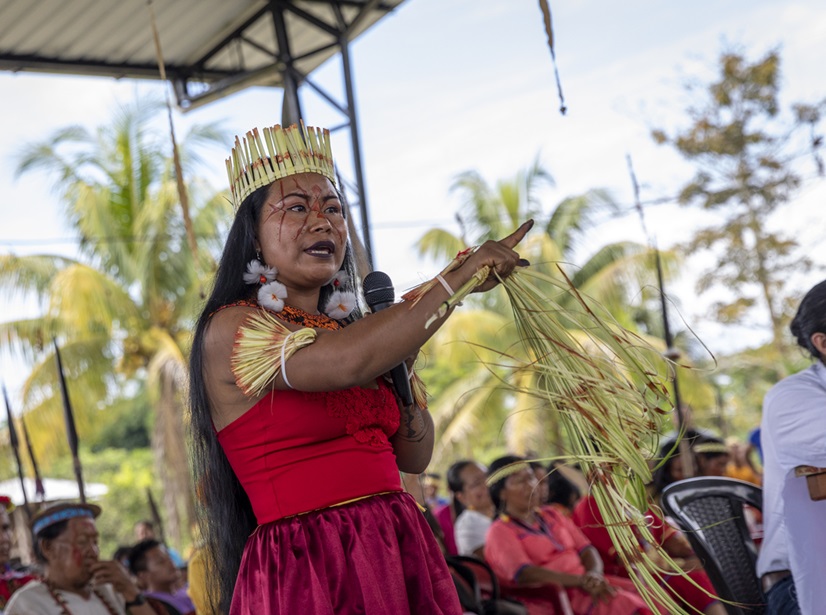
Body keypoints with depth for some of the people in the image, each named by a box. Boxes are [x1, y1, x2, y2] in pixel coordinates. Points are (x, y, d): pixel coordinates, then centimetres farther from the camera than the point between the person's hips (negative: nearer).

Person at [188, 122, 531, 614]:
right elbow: (347, 361, -26)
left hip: (403, 557, 7)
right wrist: (459, 278, -19)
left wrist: (401, 371, -1)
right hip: (303, 569, -6)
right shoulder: (230, 330, -8)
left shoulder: (346, 324, 13)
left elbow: (415, 457, 14)